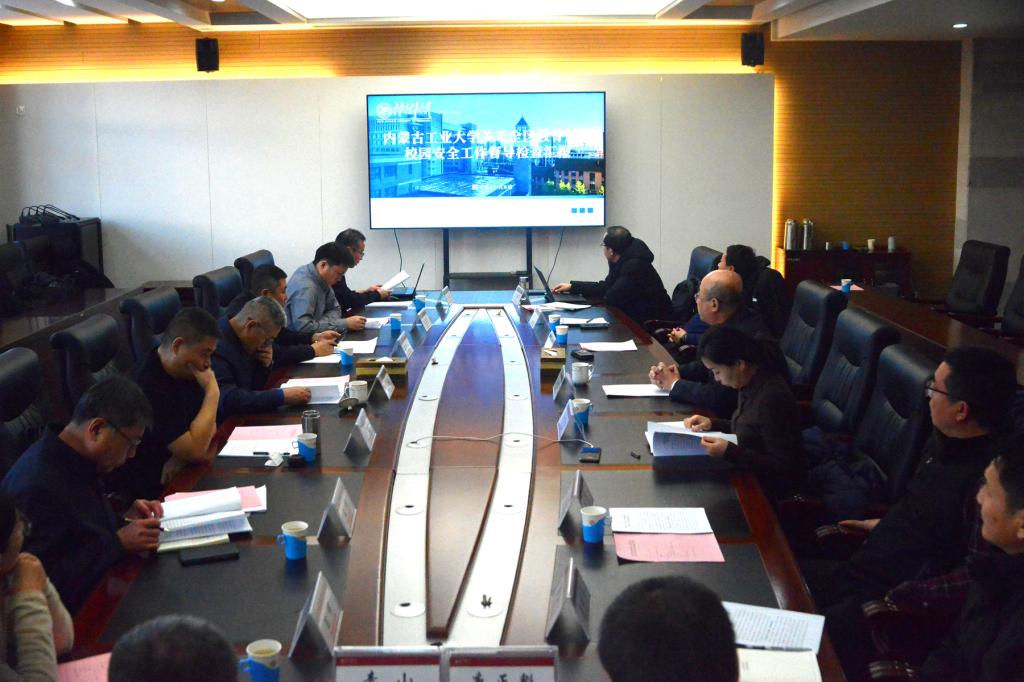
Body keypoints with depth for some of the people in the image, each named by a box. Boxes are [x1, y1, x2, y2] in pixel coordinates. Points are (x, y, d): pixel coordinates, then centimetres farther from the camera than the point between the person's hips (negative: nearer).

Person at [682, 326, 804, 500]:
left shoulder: (772, 399, -27)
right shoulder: (753, 384, -1)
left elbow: (782, 467, -23)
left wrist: (729, 451, -29)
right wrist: (712, 423, 3)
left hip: (770, 487, -8)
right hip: (750, 472, 8)